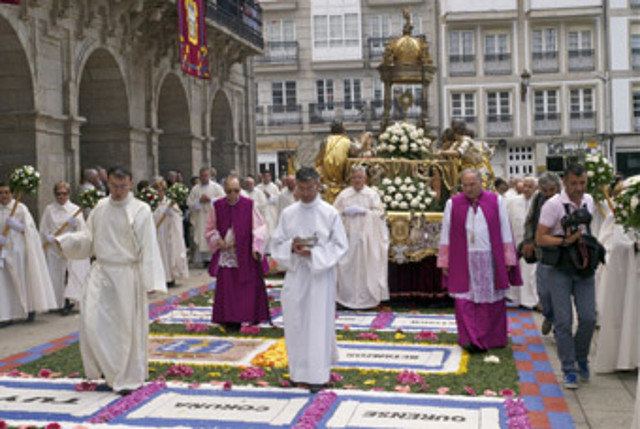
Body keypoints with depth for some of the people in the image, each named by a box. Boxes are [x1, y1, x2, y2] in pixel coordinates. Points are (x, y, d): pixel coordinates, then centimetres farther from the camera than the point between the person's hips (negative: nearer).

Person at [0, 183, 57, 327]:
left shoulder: (20, 208, -3)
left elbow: (29, 228, -6)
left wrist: (16, 225, -23)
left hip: (18, 249, -3)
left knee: (24, 280, 3)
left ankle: (31, 309, 20)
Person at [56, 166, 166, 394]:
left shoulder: (140, 211, -9)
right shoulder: (100, 207, 7)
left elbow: (148, 248, -11)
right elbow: (89, 238, 14)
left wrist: (149, 282, -16)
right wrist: (66, 240, -4)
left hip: (126, 276, -4)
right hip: (101, 273, 4)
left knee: (127, 328, 3)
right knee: (92, 322, -1)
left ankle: (128, 377, 19)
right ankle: (108, 368, 22)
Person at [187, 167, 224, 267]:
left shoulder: (216, 187, 4)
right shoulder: (195, 189, 10)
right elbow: (189, 203, 6)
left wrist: (210, 199, -12)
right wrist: (199, 201, -10)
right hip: (200, 220, 2)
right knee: (201, 239, -2)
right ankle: (205, 259, 3)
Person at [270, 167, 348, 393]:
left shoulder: (330, 213, -3)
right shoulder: (288, 213, 5)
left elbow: (340, 246, -4)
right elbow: (276, 244, 7)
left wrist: (314, 253, -17)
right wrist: (291, 247, -15)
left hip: (320, 275, -3)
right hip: (295, 274, 3)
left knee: (319, 322, 0)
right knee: (295, 322, 6)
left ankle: (317, 374, 10)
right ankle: (299, 369, 24)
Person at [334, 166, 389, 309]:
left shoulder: (372, 194, 3)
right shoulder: (344, 194, 8)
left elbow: (379, 213, -3)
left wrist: (363, 211, -14)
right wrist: (344, 212, -12)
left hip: (366, 237, -1)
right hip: (348, 237, 1)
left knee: (367, 267, -1)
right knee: (347, 267, -1)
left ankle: (367, 297, 8)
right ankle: (347, 297, 7)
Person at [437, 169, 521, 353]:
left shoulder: (496, 201, 3)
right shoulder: (453, 204, 3)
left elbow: (505, 232, 5)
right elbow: (446, 235, 5)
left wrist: (508, 260, 2)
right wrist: (445, 262, 3)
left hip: (490, 260, 0)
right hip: (463, 261, 0)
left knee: (492, 301, 7)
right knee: (465, 301, -6)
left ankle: (493, 338, 22)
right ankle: (470, 339, -2)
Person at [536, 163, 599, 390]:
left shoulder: (588, 201, 9)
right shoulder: (553, 204, -11)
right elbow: (540, 238, -12)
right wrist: (565, 241, -22)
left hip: (583, 267, 5)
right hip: (559, 269, -5)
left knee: (588, 318, 0)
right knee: (564, 321, -3)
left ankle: (581, 358, 26)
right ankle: (569, 369, 9)